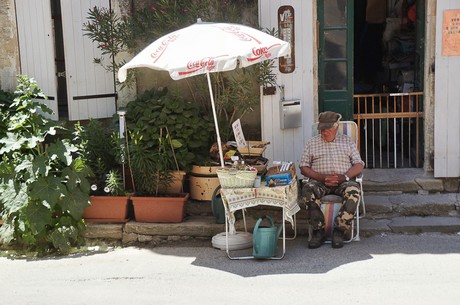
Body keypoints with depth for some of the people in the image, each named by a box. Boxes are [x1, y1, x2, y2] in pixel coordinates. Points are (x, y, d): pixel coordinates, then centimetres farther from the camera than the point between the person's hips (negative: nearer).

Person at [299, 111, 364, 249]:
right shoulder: (312, 143, 17)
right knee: (308, 189, -34)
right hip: (319, 181, 0)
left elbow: (359, 165, 9)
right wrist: (322, 177, -11)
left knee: (353, 190, -35)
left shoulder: (347, 141, 18)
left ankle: (339, 230, -26)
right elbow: (303, 168, 8)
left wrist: (344, 177, -11)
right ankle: (318, 230, -24)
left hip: (343, 181, 0)